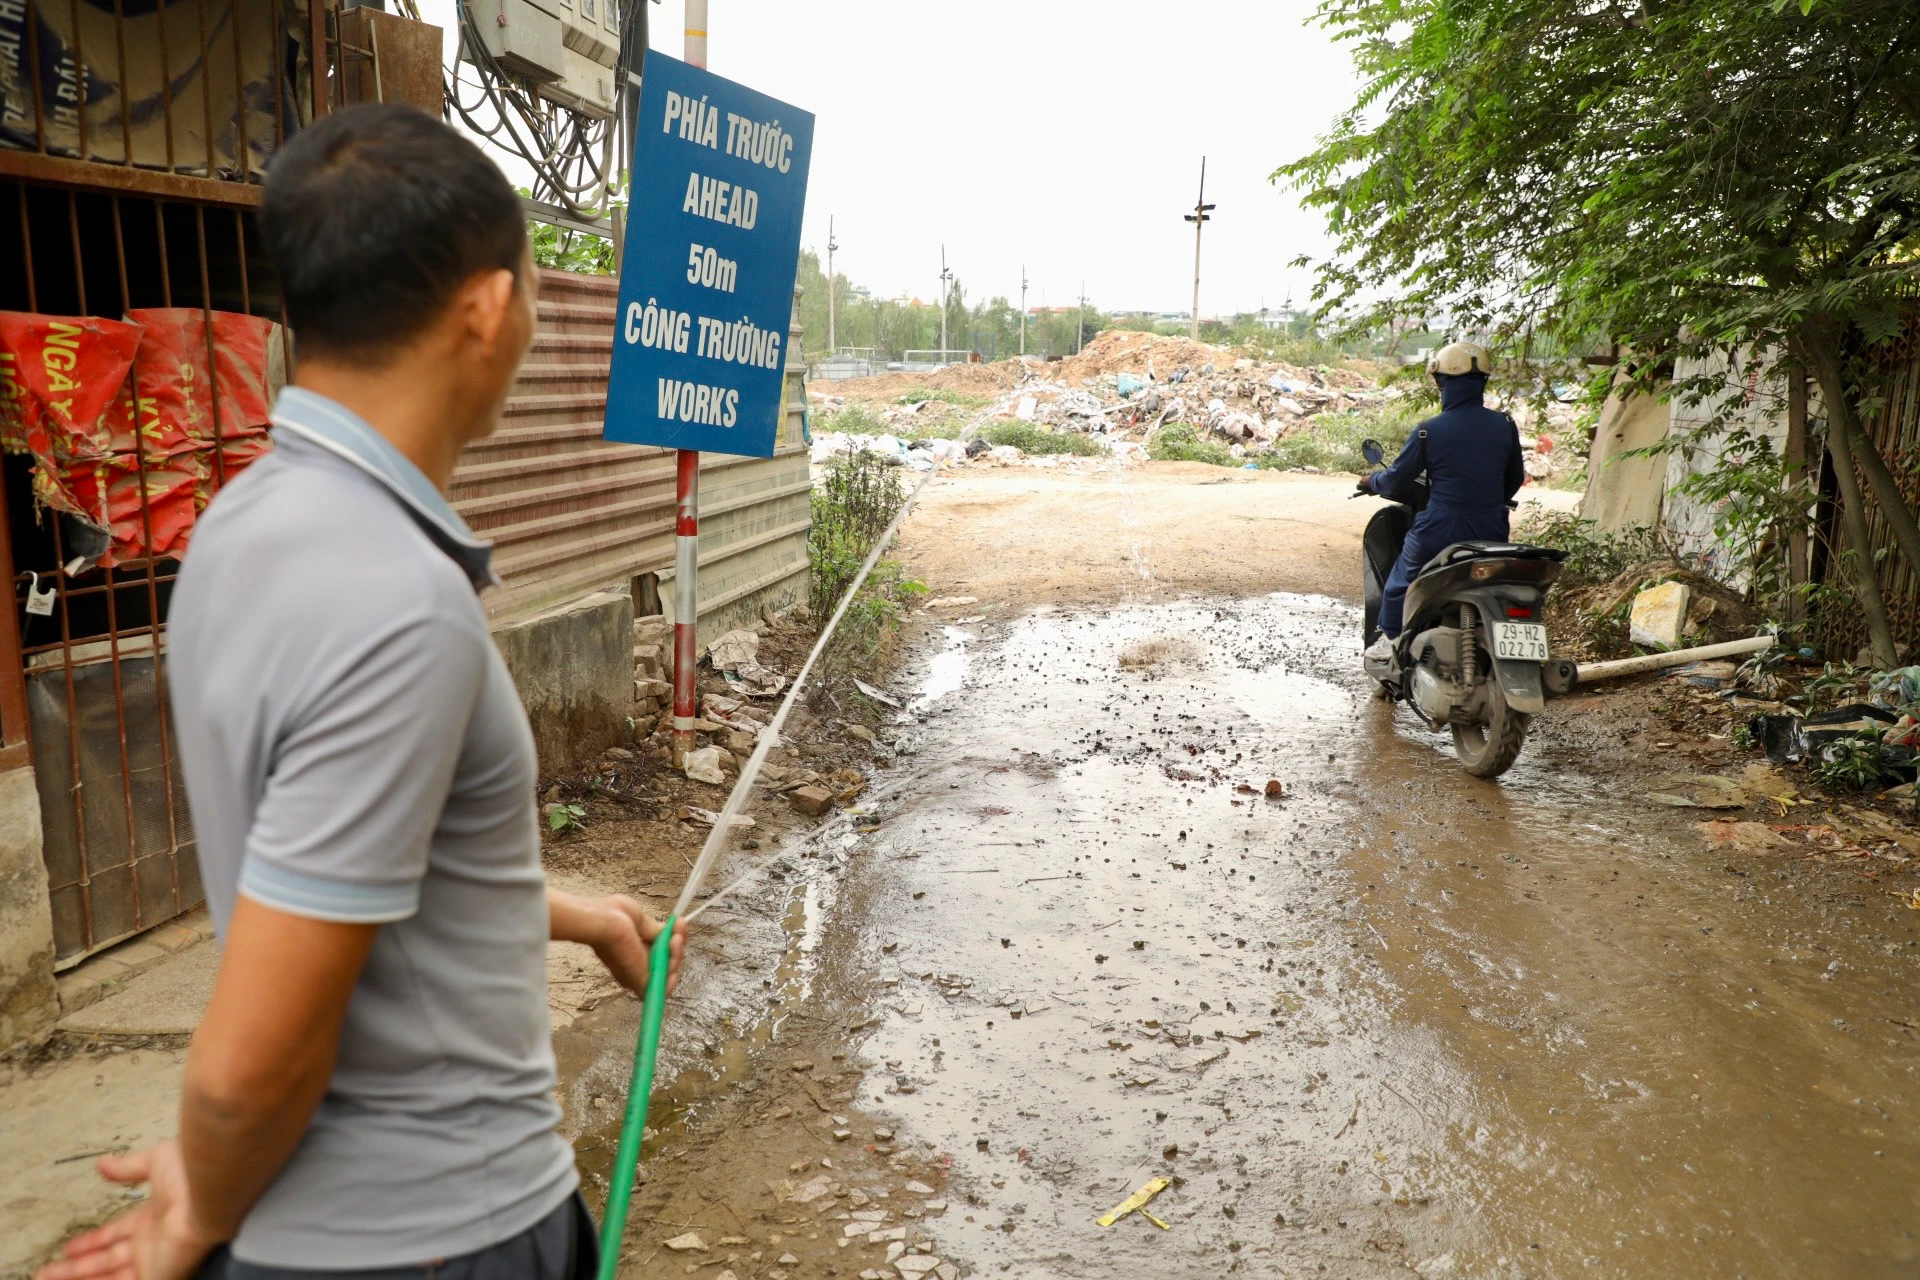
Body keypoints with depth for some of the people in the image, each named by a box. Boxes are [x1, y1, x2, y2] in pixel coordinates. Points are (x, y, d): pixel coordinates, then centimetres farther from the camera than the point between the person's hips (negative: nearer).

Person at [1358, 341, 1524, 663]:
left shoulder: (1429, 430, -12)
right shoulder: (1505, 426, 0)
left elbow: (1395, 480, -2)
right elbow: (1515, 479, 13)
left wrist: (1371, 482, 20)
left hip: (1440, 530, -3)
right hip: (1491, 533, 4)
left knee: (1403, 575, 24)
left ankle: (1391, 639, 30)